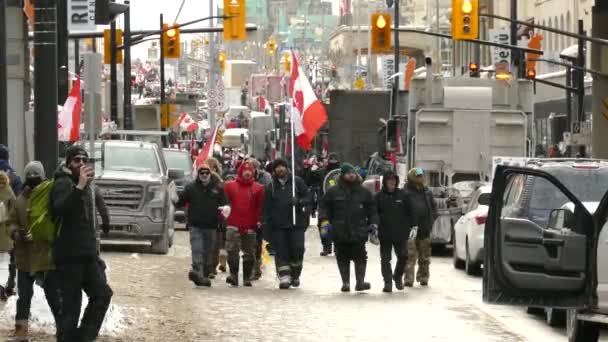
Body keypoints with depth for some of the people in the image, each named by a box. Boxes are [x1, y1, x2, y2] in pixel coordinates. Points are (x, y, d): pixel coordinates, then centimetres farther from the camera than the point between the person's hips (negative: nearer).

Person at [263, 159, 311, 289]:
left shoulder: (297, 182, 6)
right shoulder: (271, 187, 10)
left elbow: (308, 197, 6)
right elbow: (267, 208, 9)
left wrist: (299, 202, -15)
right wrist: (268, 227, 1)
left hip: (296, 224, -1)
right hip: (278, 226, 1)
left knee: (297, 249, -5)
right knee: (281, 252, -4)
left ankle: (295, 275, 14)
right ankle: (284, 277, -3)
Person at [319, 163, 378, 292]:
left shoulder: (364, 192, 10)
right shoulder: (333, 192, 6)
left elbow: (372, 209, 15)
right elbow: (324, 207, 9)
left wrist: (373, 223, 5)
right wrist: (324, 221, -4)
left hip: (359, 232, 0)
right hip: (340, 232, 0)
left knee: (360, 257, -6)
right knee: (343, 258, 5)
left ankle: (360, 282, -4)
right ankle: (345, 282, 12)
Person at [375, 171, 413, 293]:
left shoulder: (402, 195, 6)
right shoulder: (379, 197, 1)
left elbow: (408, 213, 10)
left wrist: (410, 227, 3)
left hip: (400, 233, 1)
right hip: (385, 234, -1)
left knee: (403, 256, -2)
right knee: (385, 259, 0)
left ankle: (398, 276, 22)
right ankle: (388, 282, 5)